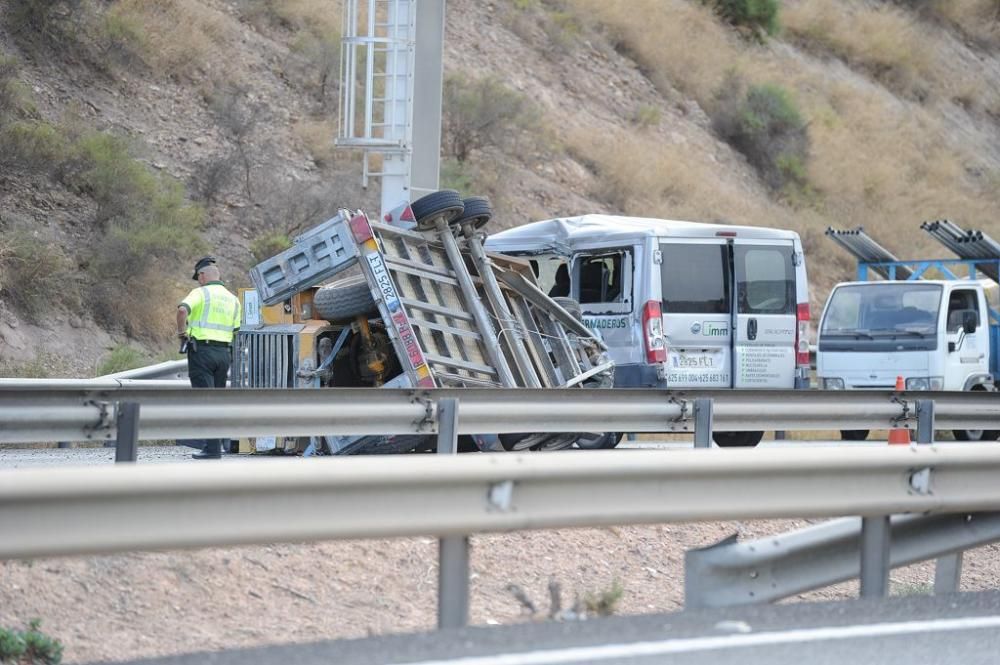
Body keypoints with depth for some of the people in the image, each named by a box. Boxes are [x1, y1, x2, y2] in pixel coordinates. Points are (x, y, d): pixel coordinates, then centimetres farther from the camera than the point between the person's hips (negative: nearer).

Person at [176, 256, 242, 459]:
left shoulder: (201, 293, -5)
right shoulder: (232, 299, 15)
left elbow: (183, 310, -23)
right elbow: (235, 330, 13)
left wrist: (182, 332, -9)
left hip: (202, 350, -6)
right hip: (224, 352, 6)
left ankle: (212, 448, -13)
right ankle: (216, 445, 14)